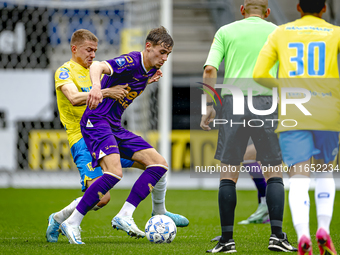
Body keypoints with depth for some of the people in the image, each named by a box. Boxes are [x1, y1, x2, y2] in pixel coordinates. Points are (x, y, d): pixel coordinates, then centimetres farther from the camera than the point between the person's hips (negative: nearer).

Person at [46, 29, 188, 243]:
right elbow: (74, 98, -24)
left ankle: (159, 212, 28)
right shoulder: (64, 72, -4)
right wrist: (106, 92, -33)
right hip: (84, 138, -7)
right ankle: (58, 220, -1)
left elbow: (123, 91, 24)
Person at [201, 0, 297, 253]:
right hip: (265, 101, 0)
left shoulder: (226, 31, 12)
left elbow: (209, 69, 1)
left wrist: (209, 106, 6)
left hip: (233, 102, 0)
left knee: (228, 174, 5)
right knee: (274, 172, 7)